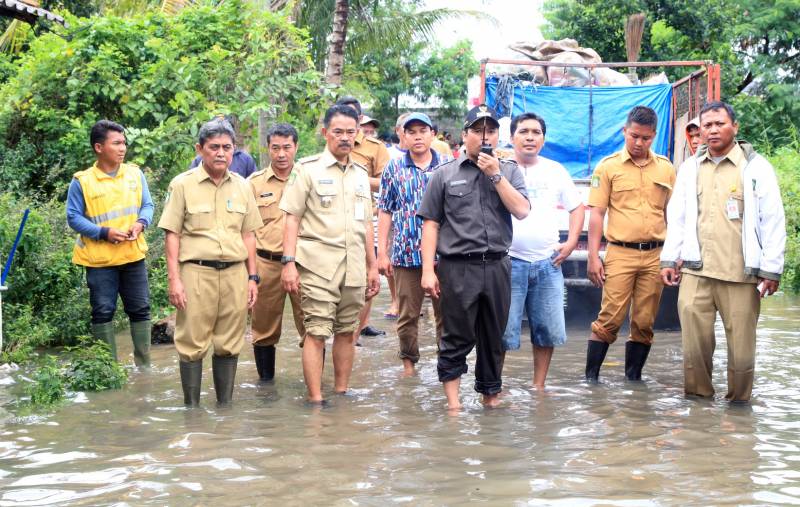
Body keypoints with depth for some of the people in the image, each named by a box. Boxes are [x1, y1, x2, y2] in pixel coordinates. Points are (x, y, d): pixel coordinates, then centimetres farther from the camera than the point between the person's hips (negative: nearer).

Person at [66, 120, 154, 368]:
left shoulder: (135, 174, 4)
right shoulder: (82, 181, -7)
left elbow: (147, 205, 10)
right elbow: (74, 217, -6)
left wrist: (140, 223, -12)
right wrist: (104, 232, -18)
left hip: (133, 254, 3)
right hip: (99, 259, -3)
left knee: (140, 309, 8)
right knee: (102, 312, 2)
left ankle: (144, 364, 19)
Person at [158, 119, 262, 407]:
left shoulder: (241, 186, 12)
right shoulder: (182, 184, 0)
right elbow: (172, 233, -2)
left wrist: (252, 277, 11)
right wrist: (174, 278, -8)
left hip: (235, 273, 4)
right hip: (197, 272, -4)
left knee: (229, 346, 8)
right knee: (193, 345, -1)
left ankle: (225, 405, 18)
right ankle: (192, 407, 8)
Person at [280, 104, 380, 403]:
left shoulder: (361, 174, 16)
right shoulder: (308, 169, -1)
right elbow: (292, 218, -4)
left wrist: (372, 266, 18)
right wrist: (289, 262, -13)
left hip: (354, 269, 5)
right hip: (318, 266, -5)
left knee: (347, 333, 9)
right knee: (316, 333, -6)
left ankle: (341, 393, 20)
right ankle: (315, 400, -2)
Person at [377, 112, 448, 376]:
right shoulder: (394, 168, 5)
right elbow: (385, 212, 6)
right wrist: (382, 252, 2)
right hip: (406, 254, 0)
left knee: (446, 312, 5)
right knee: (407, 314, 7)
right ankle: (408, 361, 21)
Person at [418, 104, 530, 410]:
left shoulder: (509, 172, 10)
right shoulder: (445, 174, 4)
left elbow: (522, 210, -4)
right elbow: (431, 224, 2)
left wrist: (496, 175, -7)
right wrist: (428, 270, -5)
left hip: (497, 266, 3)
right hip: (457, 267, -2)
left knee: (493, 338, 12)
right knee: (456, 338, 1)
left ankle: (490, 396, 26)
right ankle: (453, 404, 9)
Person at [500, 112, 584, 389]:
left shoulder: (556, 171, 11)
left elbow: (577, 207, 18)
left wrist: (571, 243, 6)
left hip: (548, 263, 4)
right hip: (509, 261, -4)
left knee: (548, 330, 8)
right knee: (502, 332, -4)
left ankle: (539, 386, 21)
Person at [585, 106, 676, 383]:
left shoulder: (665, 168, 10)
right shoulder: (608, 166, 1)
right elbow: (596, 213, -1)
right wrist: (593, 256, -7)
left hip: (655, 255, 3)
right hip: (620, 253, -3)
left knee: (644, 323, 6)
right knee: (609, 319, -7)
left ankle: (634, 377, 17)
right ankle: (591, 377, 1)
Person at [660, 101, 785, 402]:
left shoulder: (756, 167, 0)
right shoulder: (690, 168, 13)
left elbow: (773, 221, -1)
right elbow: (676, 217, 17)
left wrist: (771, 268, -4)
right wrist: (670, 259, 11)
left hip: (741, 274, -3)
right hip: (695, 271, 3)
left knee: (741, 340, 2)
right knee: (694, 338, 1)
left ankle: (738, 400, 16)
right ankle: (697, 394, 15)